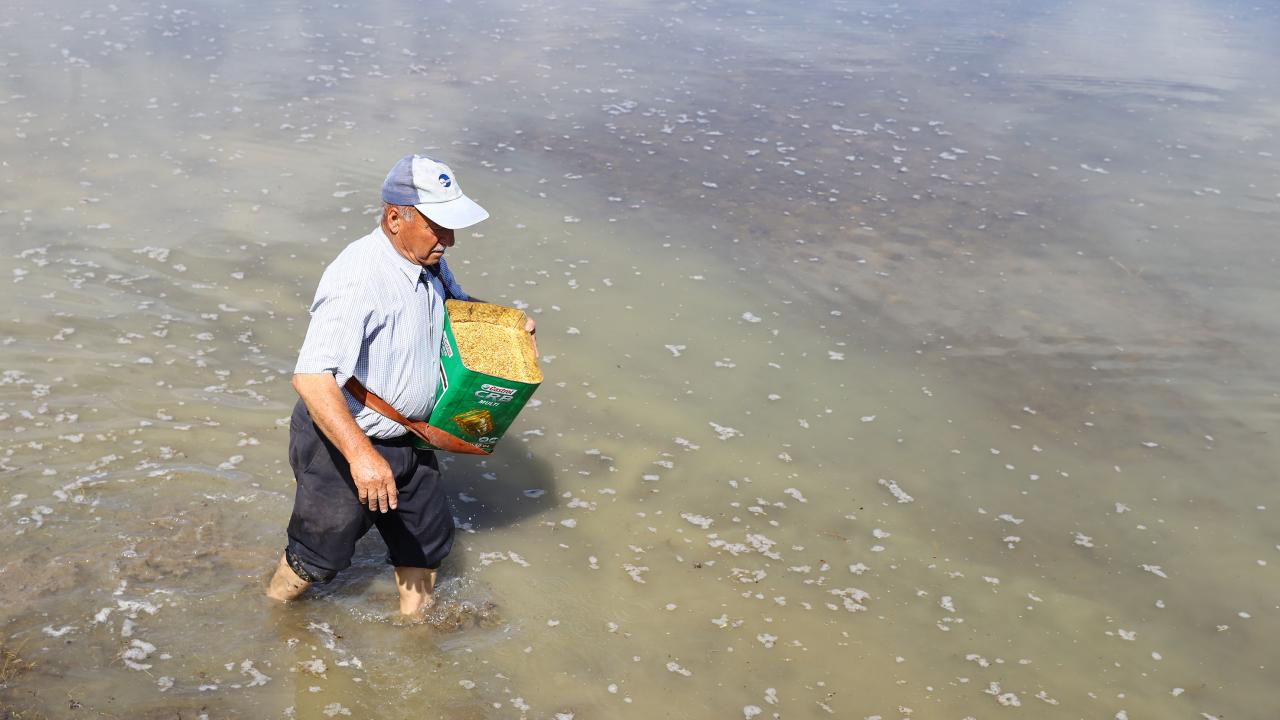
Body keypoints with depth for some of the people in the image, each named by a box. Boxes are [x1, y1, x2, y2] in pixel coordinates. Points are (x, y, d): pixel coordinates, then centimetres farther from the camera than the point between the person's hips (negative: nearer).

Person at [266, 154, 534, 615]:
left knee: (427, 539, 21)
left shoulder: (428, 262, -2)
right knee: (320, 554, 12)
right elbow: (311, 378, -38)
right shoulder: (358, 277, -31)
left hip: (408, 439, 8)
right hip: (340, 443, -8)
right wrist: (360, 454, -46)